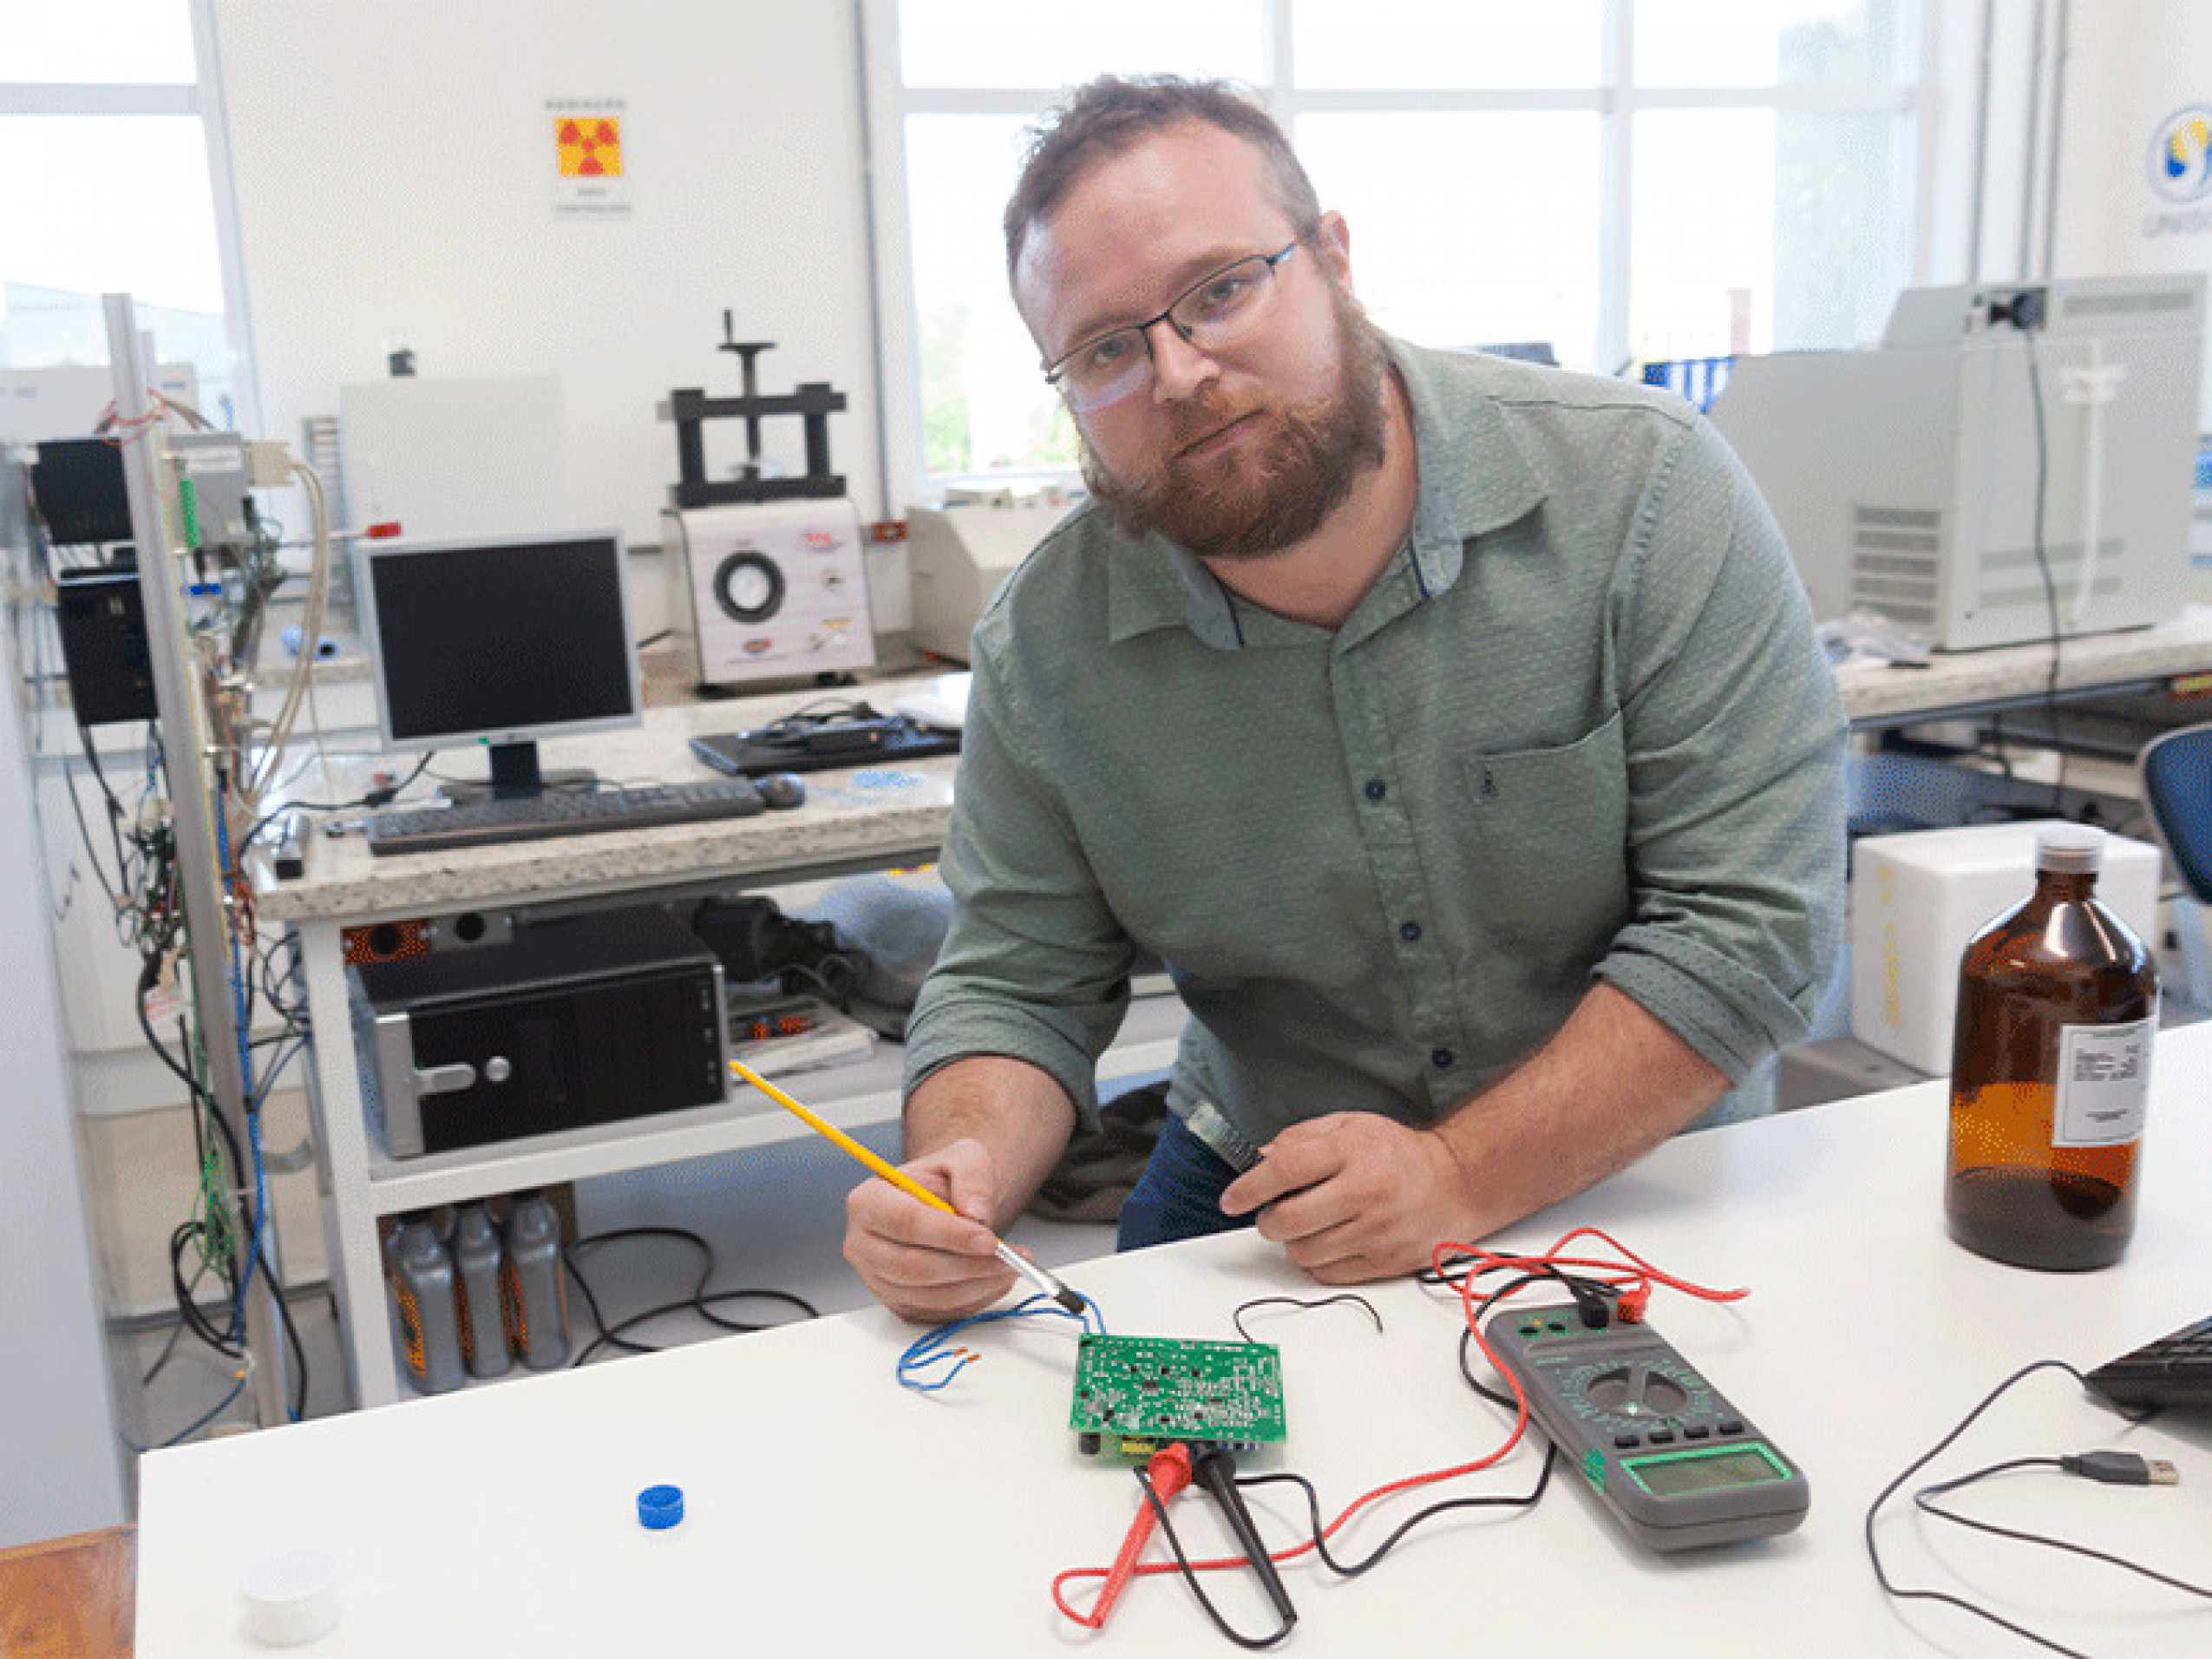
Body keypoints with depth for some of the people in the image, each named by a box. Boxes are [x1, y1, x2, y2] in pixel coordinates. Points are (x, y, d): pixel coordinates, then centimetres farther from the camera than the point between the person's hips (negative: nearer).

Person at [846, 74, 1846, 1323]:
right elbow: (1017, 986, -1)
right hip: (1253, 1191, 2)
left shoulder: (1645, 486, -17)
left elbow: (1751, 920, -18)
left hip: (1642, 1186, -1)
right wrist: (958, 1173, -22)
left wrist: (1460, 1177, -25)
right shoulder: (1044, 649, -8)